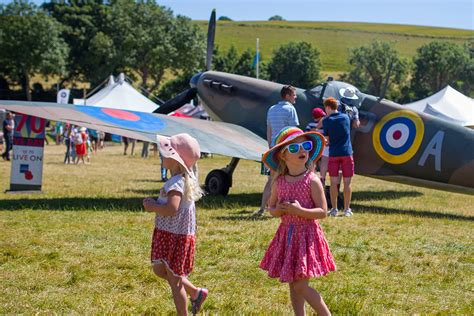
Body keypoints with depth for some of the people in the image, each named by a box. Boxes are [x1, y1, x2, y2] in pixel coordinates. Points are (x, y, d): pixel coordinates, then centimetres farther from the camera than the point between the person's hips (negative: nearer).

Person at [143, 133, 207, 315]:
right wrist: (156, 204, 3)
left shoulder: (176, 183, -26)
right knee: (159, 270, 22)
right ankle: (195, 293, 29)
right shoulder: (186, 178, 5)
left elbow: (172, 209, -39)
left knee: (174, 280, 3)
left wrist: (153, 207, -21)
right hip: (168, 234, 10)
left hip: (176, 237, -10)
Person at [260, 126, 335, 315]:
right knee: (293, 285, 11)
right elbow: (271, 207, 13)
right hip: (287, 234, 5)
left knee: (300, 286, -6)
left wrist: (300, 211, -24)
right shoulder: (279, 182, 2)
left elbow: (322, 212, -11)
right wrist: (278, 210, -10)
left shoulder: (312, 181, -10)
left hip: (307, 235, -5)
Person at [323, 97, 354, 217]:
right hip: (347, 153, 2)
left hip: (334, 154, -2)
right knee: (347, 182, 4)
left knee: (333, 182, 4)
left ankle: (334, 209, 5)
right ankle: (347, 209, 5)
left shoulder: (327, 121, -2)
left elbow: (327, 139, 0)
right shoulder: (345, 117, 7)